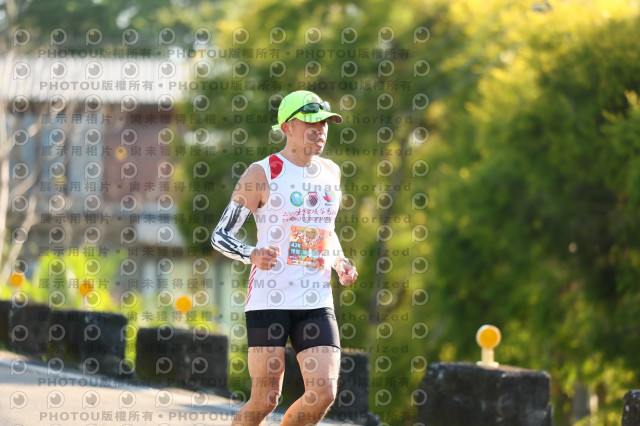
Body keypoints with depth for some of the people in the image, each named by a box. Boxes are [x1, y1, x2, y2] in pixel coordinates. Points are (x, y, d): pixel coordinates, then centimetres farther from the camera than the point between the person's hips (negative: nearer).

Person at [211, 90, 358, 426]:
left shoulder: (331, 172, 13)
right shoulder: (262, 173, -3)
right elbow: (220, 235, -1)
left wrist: (339, 262, 10)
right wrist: (252, 255, -21)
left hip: (316, 301, 5)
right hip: (269, 298, -5)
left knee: (324, 394, -9)